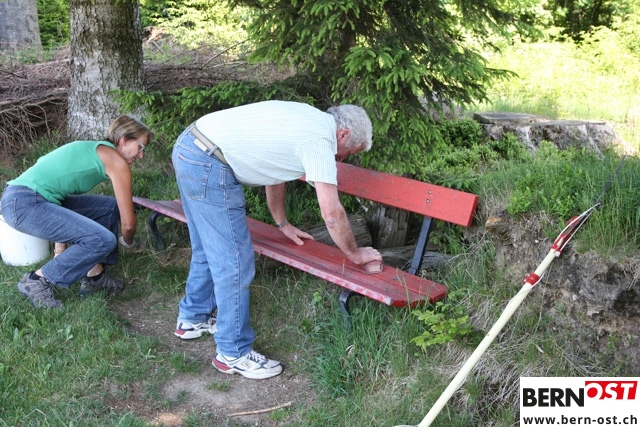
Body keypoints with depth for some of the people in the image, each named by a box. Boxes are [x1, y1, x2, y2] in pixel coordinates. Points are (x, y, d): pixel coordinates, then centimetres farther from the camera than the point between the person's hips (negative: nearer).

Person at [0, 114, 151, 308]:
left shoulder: (94, 149, 21)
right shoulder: (116, 161, -6)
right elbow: (127, 222, -5)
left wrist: (60, 252, 30)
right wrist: (128, 242, 21)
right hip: (24, 203, -10)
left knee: (111, 207, 14)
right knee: (103, 240, -20)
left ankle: (95, 276, 17)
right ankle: (37, 280, -3)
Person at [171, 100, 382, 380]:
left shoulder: (306, 120, 17)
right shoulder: (320, 138, -10)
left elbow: (273, 170, 28)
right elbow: (331, 212, -11)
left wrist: (283, 224, 35)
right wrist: (355, 254, 4)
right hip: (208, 166, -10)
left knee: (209, 250, 23)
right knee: (235, 262, -3)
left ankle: (193, 318, 40)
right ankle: (234, 354, 9)